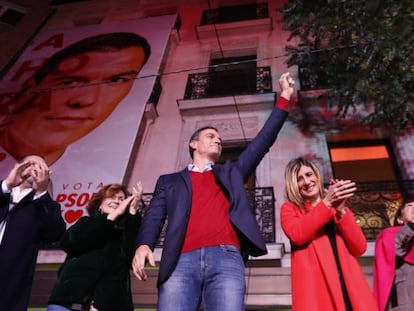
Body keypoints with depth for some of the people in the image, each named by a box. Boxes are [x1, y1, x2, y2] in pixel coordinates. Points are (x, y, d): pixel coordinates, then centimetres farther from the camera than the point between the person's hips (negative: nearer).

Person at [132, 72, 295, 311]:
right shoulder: (170, 181, 25)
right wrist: (144, 244, -11)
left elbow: (263, 141, 26)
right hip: (181, 261, 0)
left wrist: (284, 98, 25)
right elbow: (154, 217, 12)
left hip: (226, 258, 1)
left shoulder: (231, 173, 29)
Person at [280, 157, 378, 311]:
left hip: (348, 284, 4)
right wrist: (327, 203, -13)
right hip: (315, 285, -3)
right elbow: (297, 235, -14)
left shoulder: (339, 207, 18)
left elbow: (360, 248, 5)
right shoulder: (289, 208, 8)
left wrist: (340, 210, -6)